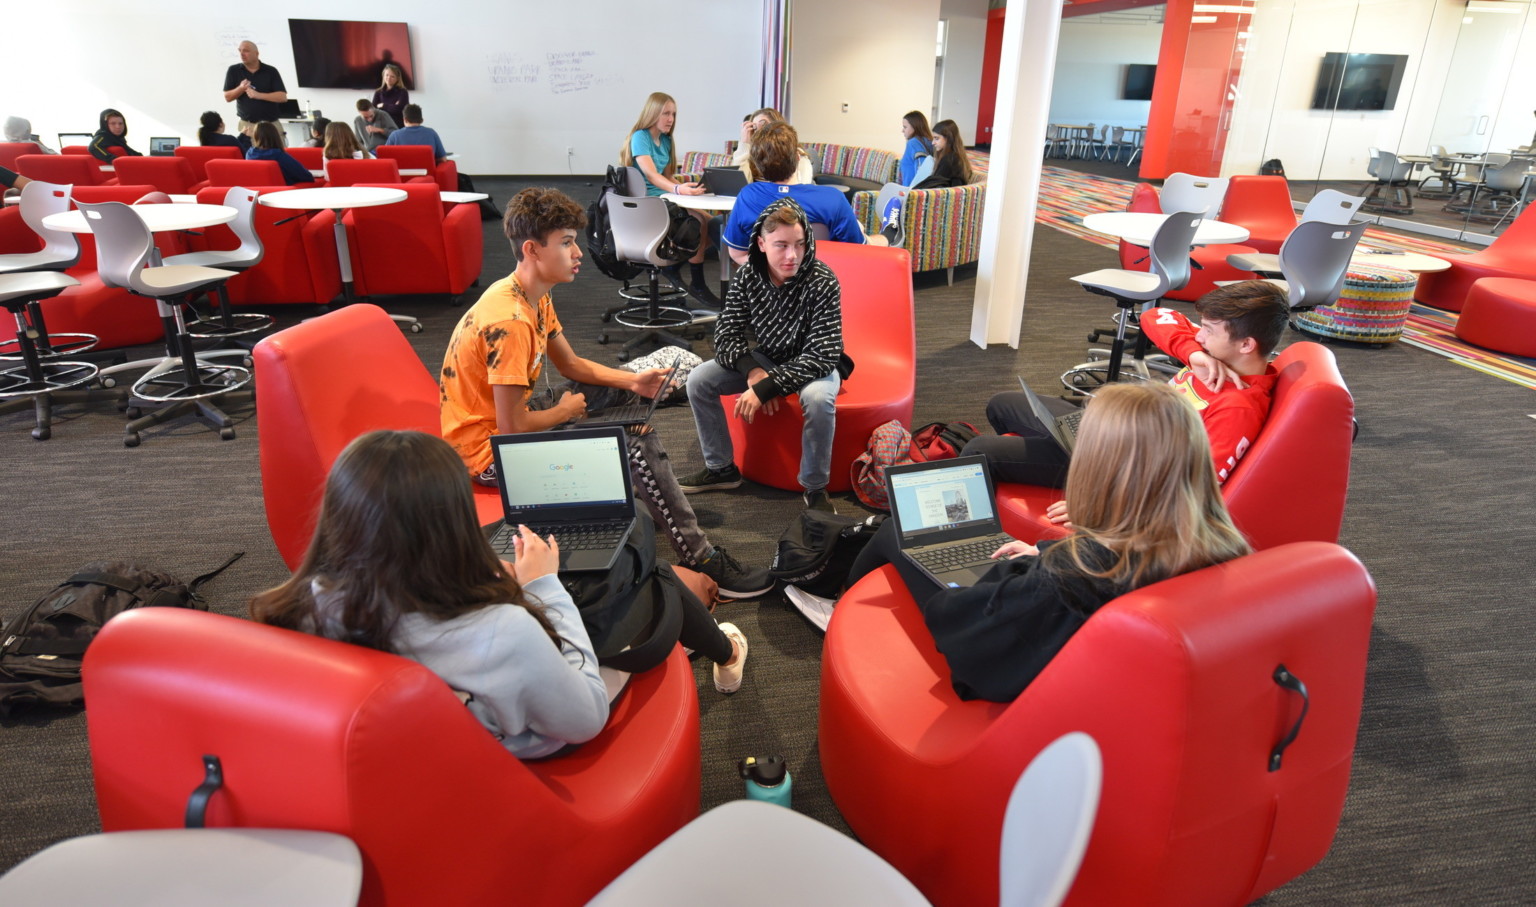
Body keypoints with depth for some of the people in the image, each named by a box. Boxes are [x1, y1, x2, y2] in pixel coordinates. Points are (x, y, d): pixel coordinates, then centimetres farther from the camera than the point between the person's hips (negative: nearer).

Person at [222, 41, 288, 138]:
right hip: (246, 124, 1)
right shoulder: (233, 71, 6)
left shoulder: (271, 71, 2)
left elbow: (283, 97, -5)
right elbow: (227, 97, 6)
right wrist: (241, 89, -14)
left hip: (271, 123, 0)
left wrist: (258, 95, -16)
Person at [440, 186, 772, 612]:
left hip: (511, 420, 10)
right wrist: (566, 411, -11)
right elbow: (512, 427, -29)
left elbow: (571, 364, 13)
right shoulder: (509, 320, -29)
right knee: (637, 442, -17)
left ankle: (654, 495, 25)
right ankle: (702, 561, -8)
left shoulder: (534, 296, 2)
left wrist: (633, 381, -3)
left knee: (625, 398, 14)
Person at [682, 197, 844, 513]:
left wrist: (764, 389, -35)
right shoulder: (747, 277, -14)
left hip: (811, 365, -4)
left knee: (818, 398, -37)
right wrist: (753, 371, -32)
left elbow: (822, 355, -30)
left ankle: (814, 487, -15)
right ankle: (721, 469, 5)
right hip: (764, 359, 4)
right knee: (698, 380, -12)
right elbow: (726, 335, -11)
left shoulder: (823, 282, -26)